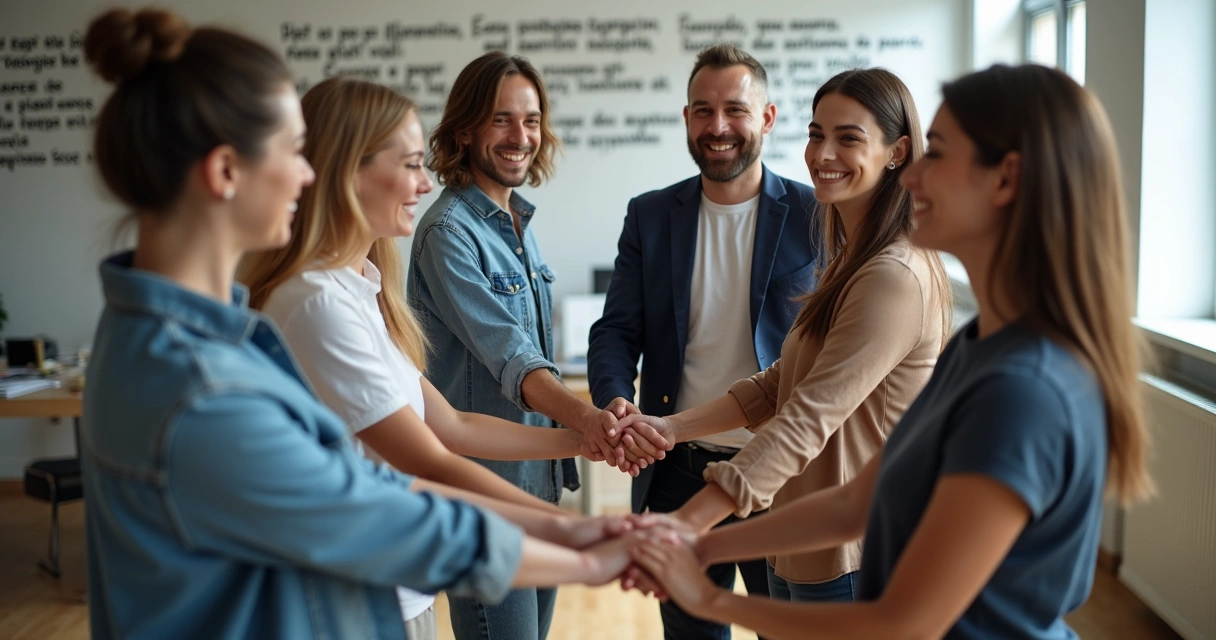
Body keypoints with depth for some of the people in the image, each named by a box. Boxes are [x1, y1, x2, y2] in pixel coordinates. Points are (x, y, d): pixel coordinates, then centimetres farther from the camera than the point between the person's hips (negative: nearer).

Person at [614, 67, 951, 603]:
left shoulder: (895, 278, -22)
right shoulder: (846, 262, 10)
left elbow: (810, 419, -28)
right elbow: (779, 385, 6)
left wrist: (684, 524, -31)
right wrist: (670, 427, -7)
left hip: (849, 562, -9)